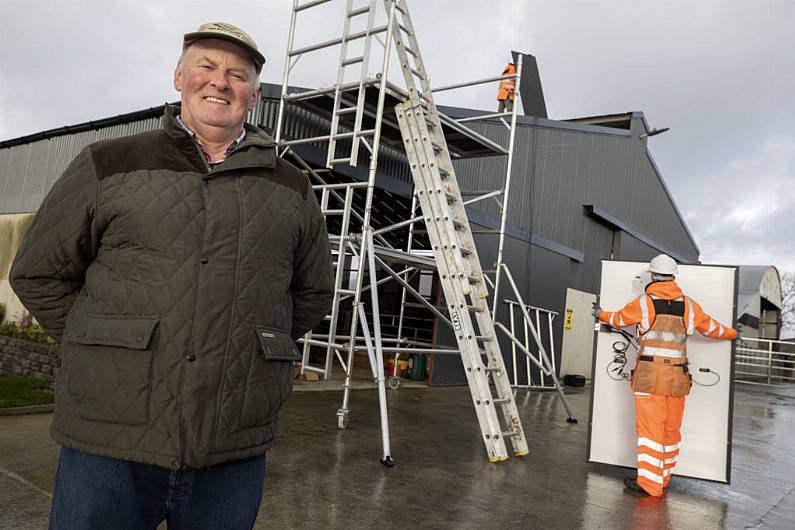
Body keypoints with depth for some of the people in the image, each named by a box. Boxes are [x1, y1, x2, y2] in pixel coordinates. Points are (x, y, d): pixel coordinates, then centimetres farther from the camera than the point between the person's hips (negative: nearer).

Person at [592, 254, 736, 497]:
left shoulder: (644, 302, -2)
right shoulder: (689, 305, 7)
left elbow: (618, 319, 13)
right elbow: (712, 328, 20)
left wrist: (601, 314, 34)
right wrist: (732, 333, 41)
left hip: (650, 374, -4)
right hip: (677, 376, 4)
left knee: (650, 428, -1)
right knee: (671, 429, 13)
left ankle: (650, 483, 0)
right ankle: (663, 477, 26)